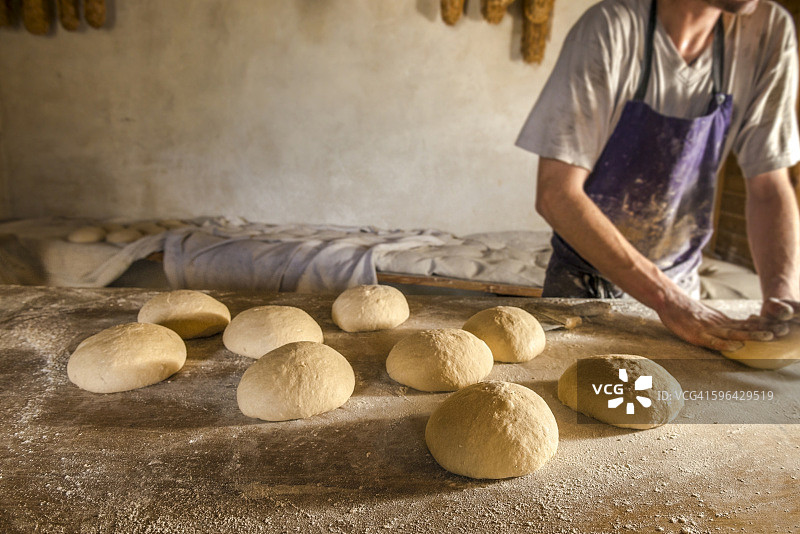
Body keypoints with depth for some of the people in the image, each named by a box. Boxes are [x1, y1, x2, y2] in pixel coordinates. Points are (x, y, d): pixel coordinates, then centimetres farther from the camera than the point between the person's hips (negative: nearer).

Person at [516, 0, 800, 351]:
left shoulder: (770, 32, -10)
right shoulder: (611, 28, -23)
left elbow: (771, 187, -6)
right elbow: (556, 195, -28)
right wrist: (669, 299, -31)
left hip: (680, 279, 4)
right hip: (587, 280, -3)